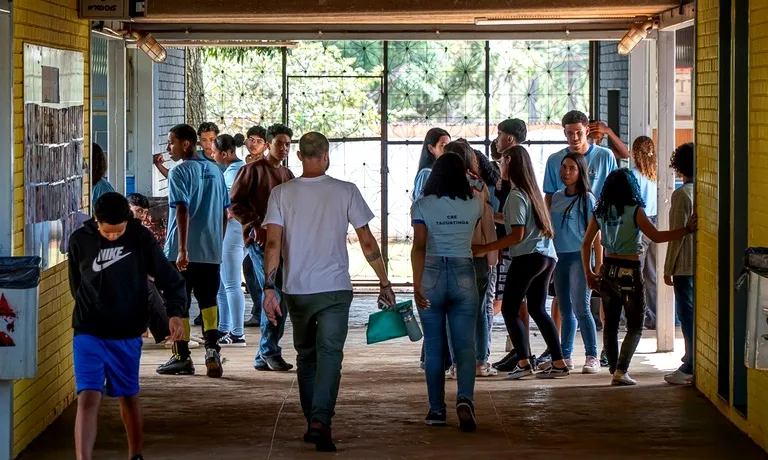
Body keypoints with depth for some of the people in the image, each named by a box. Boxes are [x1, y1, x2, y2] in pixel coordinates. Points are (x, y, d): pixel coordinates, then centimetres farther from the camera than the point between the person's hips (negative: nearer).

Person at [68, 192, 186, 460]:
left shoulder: (141, 239, -7)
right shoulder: (80, 240, -4)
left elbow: (170, 279, -5)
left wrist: (175, 313, -19)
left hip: (127, 335, 1)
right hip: (88, 334, -1)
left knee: (128, 396, 16)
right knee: (88, 397, -13)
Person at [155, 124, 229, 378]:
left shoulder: (179, 171, -9)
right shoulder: (214, 171, 11)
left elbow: (182, 210, -17)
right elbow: (224, 212, 14)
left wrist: (182, 250, -19)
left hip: (182, 251, -6)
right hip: (211, 251, 6)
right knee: (208, 300, 12)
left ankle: (182, 357, 7)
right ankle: (212, 348, -7)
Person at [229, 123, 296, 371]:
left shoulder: (287, 175, 19)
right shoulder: (253, 170, -2)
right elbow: (235, 202, -7)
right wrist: (256, 225, -15)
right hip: (260, 240, -7)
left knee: (277, 297, 7)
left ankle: (264, 356, 14)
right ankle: (270, 351, -7)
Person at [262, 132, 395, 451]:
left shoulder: (281, 194, 1)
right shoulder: (345, 192, -1)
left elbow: (273, 243, -8)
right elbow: (367, 242, 1)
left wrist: (269, 287, -8)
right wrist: (385, 283, 9)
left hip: (296, 290, 2)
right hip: (334, 289, -2)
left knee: (305, 356, 17)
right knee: (329, 353, -6)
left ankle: (312, 422, 23)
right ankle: (321, 420, -24)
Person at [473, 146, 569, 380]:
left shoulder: (516, 196, -11)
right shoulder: (533, 191, 14)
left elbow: (517, 235, -16)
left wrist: (483, 248, -15)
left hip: (527, 257, -9)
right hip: (546, 256, 9)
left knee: (509, 309, -2)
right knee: (538, 309, 13)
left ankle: (523, 362, -10)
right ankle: (558, 362, 8)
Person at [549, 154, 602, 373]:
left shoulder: (586, 198, -4)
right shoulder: (557, 197, 13)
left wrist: (599, 265, -11)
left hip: (579, 257, -6)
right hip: (559, 257, 6)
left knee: (581, 308, -12)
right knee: (565, 310, 11)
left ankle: (592, 357, -10)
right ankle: (564, 356, 17)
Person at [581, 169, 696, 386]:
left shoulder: (600, 212, 4)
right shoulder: (634, 211, -11)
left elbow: (586, 244, 7)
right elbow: (656, 236, -17)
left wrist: (589, 274, 14)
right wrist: (687, 229, -14)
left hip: (607, 272, 5)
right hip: (629, 273, -5)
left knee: (610, 323, 14)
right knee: (635, 326, 3)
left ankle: (614, 370, 16)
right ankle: (620, 372, -7)